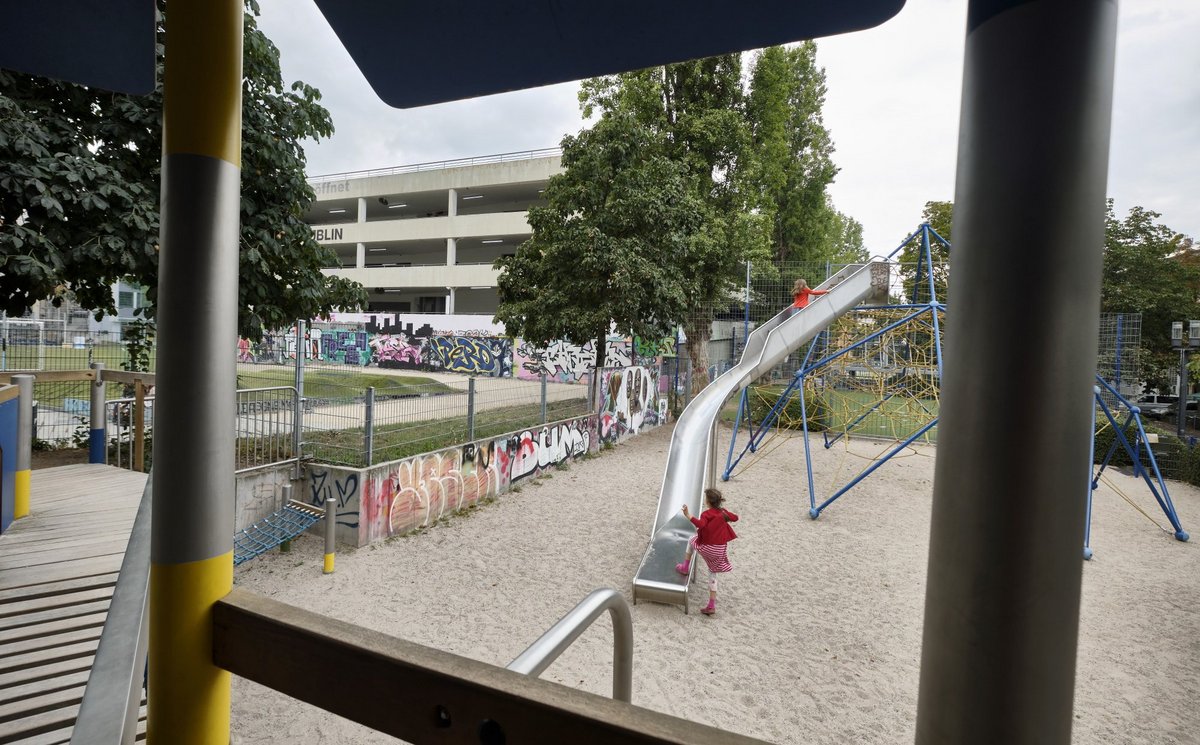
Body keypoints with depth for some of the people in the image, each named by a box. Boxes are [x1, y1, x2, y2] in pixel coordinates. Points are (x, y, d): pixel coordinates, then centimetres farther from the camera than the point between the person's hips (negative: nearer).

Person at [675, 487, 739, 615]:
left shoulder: (707, 514, -14)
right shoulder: (723, 512, 5)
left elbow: (701, 524, -35)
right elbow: (735, 518, 24)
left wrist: (688, 515, -38)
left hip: (707, 548, -4)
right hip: (721, 550, 5)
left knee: (691, 540, 28)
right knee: (712, 574, 19)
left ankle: (685, 567, 30)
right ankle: (711, 606, 16)